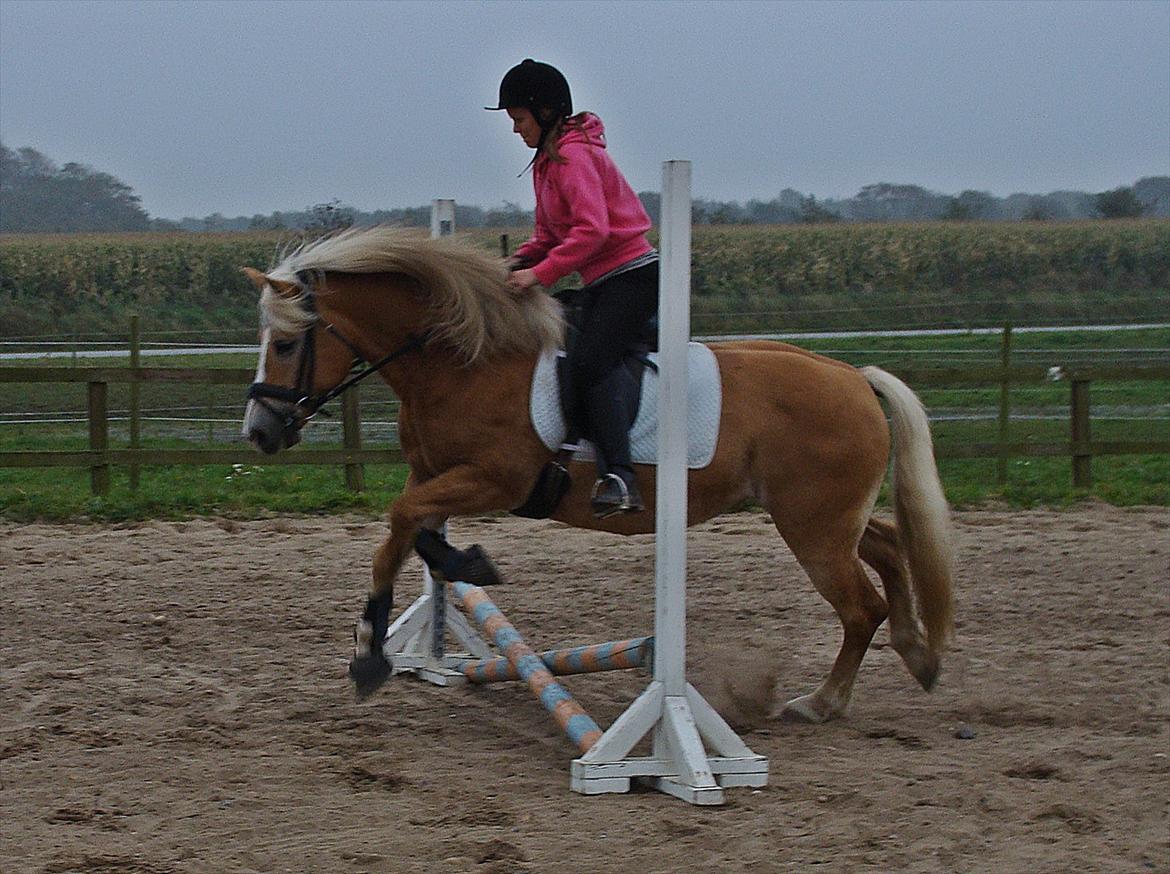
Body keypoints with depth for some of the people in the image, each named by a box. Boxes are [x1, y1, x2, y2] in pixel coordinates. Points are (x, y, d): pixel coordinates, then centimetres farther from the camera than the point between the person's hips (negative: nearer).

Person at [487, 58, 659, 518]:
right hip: (601, 284, 11)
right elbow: (549, 233, 22)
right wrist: (520, 261, 3)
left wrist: (540, 274, -25)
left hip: (632, 275, -11)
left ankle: (619, 478, -35)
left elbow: (592, 230, -25)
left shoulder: (574, 156, -14)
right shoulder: (546, 161, 17)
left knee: (589, 363, -26)